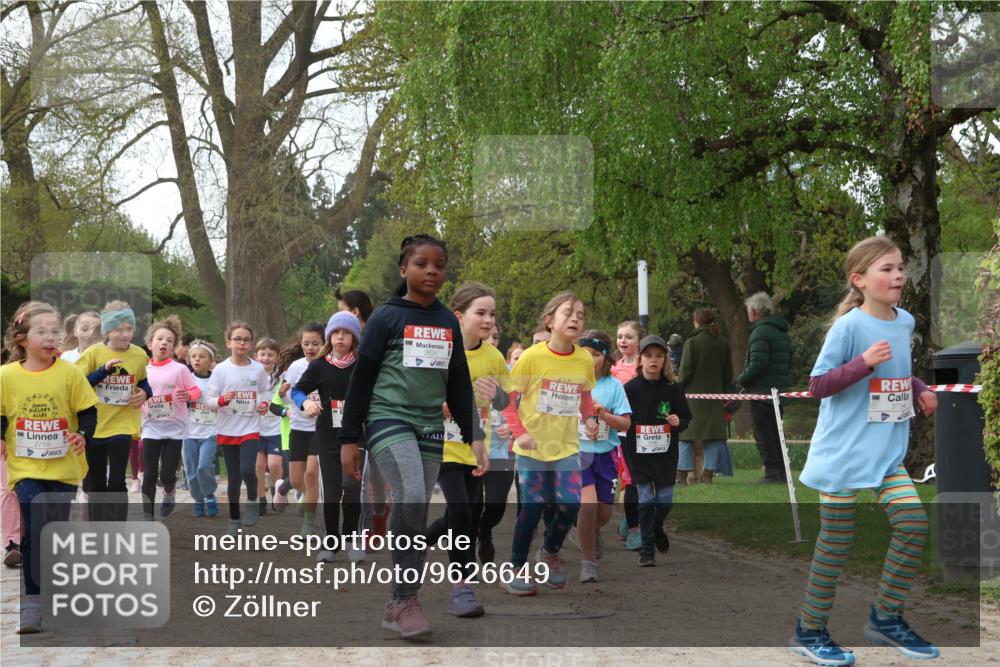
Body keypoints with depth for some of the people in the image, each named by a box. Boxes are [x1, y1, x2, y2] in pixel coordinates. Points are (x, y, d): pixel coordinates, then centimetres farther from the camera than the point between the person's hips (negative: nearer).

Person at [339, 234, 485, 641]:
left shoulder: (448, 322, 13)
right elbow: (362, 378, -1)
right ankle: (407, 599, -19)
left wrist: (473, 435, 12)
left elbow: (459, 384, 18)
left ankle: (398, 606, 11)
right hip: (388, 420, -5)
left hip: (430, 428, 5)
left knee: (418, 516, 2)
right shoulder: (386, 317, -1)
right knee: (411, 497, -25)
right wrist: (349, 438, -2)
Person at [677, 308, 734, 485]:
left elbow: (686, 371, -10)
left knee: (687, 434, 2)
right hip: (715, 395, 3)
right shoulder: (723, 345, 5)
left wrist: (679, 386, 3)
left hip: (694, 394, -3)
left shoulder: (692, 342, -8)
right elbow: (728, 375, 9)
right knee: (714, 435, 7)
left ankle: (683, 474, -1)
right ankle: (708, 473, 2)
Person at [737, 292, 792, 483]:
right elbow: (788, 363, 19)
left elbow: (757, 365, -22)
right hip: (779, 391, 9)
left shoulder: (760, 332, -15)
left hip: (762, 391, -9)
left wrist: (741, 380, -8)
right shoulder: (782, 333, 16)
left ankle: (772, 472, -7)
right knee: (776, 431, 15)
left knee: (763, 433, -4)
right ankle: (781, 470, 16)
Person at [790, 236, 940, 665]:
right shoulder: (849, 326, -15)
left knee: (913, 524, -3)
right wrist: (864, 362, -28)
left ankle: (886, 619, 14)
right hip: (843, 451, -6)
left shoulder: (905, 322, 5)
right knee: (836, 541, 1)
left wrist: (919, 389, 5)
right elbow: (817, 384, -17)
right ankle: (809, 631, 17)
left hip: (887, 452, 6)